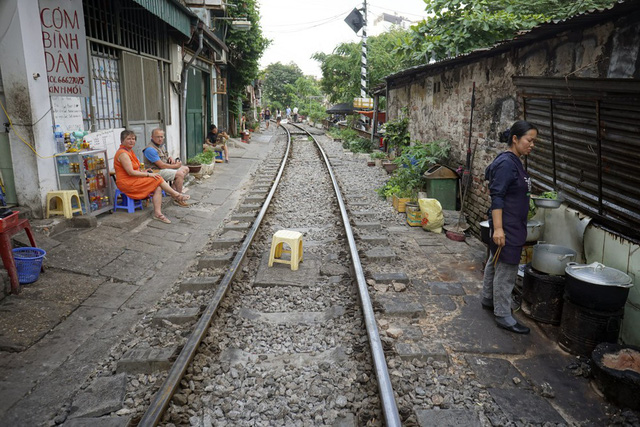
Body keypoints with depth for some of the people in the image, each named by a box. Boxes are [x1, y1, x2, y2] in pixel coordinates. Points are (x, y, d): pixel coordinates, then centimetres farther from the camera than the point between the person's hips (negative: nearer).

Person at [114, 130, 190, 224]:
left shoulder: (129, 151, 17)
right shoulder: (123, 153, -15)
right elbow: (130, 172, -21)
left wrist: (142, 172, 5)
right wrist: (148, 174, -18)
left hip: (133, 181, 9)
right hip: (127, 183, -9)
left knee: (158, 187, -14)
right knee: (158, 179, -15)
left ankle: (158, 213, -21)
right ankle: (177, 195, 1)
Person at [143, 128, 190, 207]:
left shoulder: (161, 145, 10)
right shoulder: (150, 149, -21)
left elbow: (166, 156, 26)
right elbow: (161, 165, -24)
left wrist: (171, 158, 0)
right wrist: (176, 166, -14)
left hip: (165, 167, 10)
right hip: (156, 171, -10)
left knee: (186, 169, 8)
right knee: (180, 174, -26)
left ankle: (174, 189, 3)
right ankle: (178, 199, -21)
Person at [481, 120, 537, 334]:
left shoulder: (514, 162, 11)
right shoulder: (506, 163, -18)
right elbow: (497, 197, -23)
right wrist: (498, 228, -26)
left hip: (513, 225, 10)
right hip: (506, 227, -10)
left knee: (495, 262, 20)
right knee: (506, 269, -4)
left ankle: (488, 299, 36)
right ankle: (503, 316, 6)